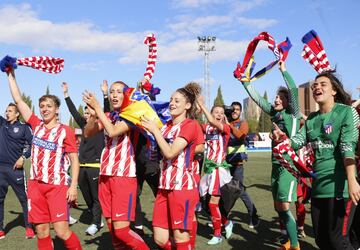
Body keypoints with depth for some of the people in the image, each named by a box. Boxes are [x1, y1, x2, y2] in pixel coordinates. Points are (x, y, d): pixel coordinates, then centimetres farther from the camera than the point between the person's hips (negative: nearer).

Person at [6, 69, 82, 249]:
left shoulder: (65, 130, -4)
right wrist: (11, 74, 12)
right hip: (36, 185, 4)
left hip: (57, 185, -4)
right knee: (41, 232, 6)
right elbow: (18, 100, 11)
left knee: (61, 231, -8)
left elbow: (74, 160, -4)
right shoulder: (36, 125, 8)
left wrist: (73, 186, -13)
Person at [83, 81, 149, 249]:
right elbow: (87, 134, 4)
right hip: (105, 175, 6)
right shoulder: (107, 116, 14)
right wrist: (93, 115, -13)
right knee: (111, 226, 9)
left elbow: (113, 131, -21)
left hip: (124, 175, -6)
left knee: (121, 229, -11)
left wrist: (97, 107, -17)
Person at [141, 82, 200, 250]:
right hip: (164, 186, 7)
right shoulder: (167, 125, 16)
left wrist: (154, 130, -11)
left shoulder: (190, 124, -6)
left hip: (182, 186, -7)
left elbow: (170, 153, -15)